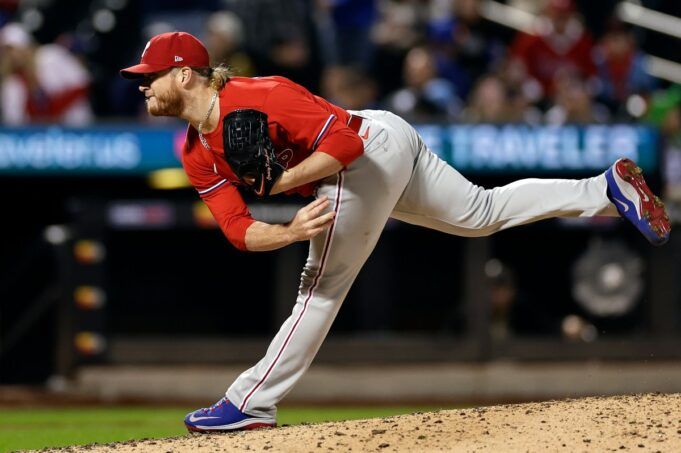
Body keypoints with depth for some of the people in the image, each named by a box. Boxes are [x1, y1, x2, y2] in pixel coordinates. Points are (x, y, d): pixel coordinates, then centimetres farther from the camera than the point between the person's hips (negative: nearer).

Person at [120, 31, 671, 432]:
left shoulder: (254, 100, -25)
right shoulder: (197, 156, 1)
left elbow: (343, 138, -26)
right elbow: (238, 230, -6)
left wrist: (281, 182, -29)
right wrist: (290, 231, -26)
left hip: (375, 143, -10)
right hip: (386, 157, 10)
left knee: (321, 285, -8)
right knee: (483, 213, 18)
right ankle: (608, 189, 21)